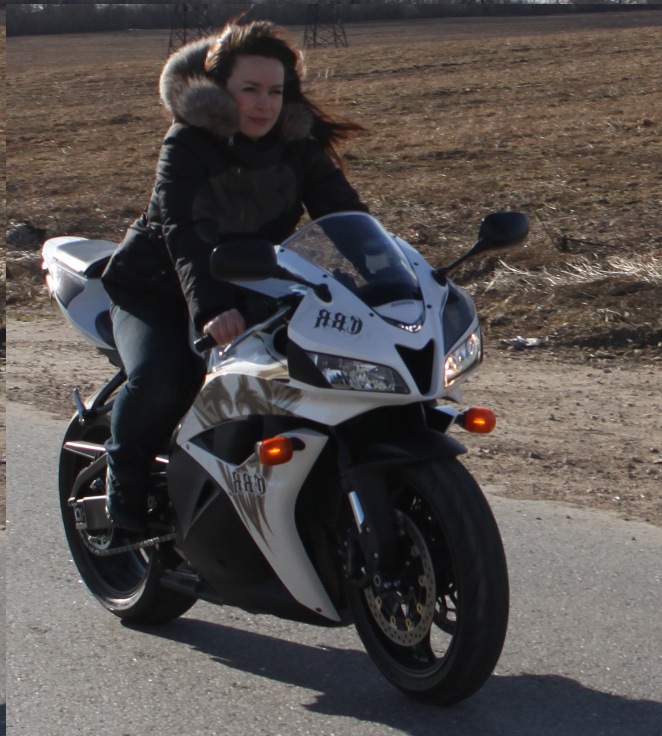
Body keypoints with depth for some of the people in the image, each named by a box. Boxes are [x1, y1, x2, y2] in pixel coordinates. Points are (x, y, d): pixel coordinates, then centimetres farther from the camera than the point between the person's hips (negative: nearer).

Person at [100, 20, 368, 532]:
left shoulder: (299, 145, -3)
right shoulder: (189, 144, -19)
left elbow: (344, 212, -14)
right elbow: (187, 233, -35)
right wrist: (211, 308, -52)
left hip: (252, 292, 4)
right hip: (156, 291, -4)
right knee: (160, 380, -31)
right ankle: (124, 475, 1)